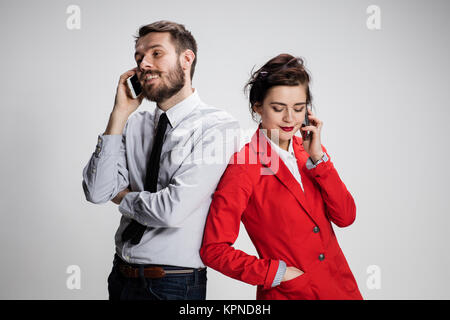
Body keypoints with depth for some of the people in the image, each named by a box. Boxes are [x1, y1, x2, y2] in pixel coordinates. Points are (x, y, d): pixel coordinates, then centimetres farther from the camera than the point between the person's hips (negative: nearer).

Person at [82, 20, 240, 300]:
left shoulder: (219, 127, -14)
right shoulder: (135, 125, 3)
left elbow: (173, 210, -21)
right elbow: (96, 192, -7)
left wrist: (123, 197, -3)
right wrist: (120, 113, -7)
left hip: (173, 285, -5)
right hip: (121, 277, 5)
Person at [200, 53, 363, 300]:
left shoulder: (310, 150, 4)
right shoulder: (243, 166, -14)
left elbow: (345, 217, -4)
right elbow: (214, 249, -14)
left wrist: (317, 157, -10)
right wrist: (275, 272, -16)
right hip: (288, 292, -6)